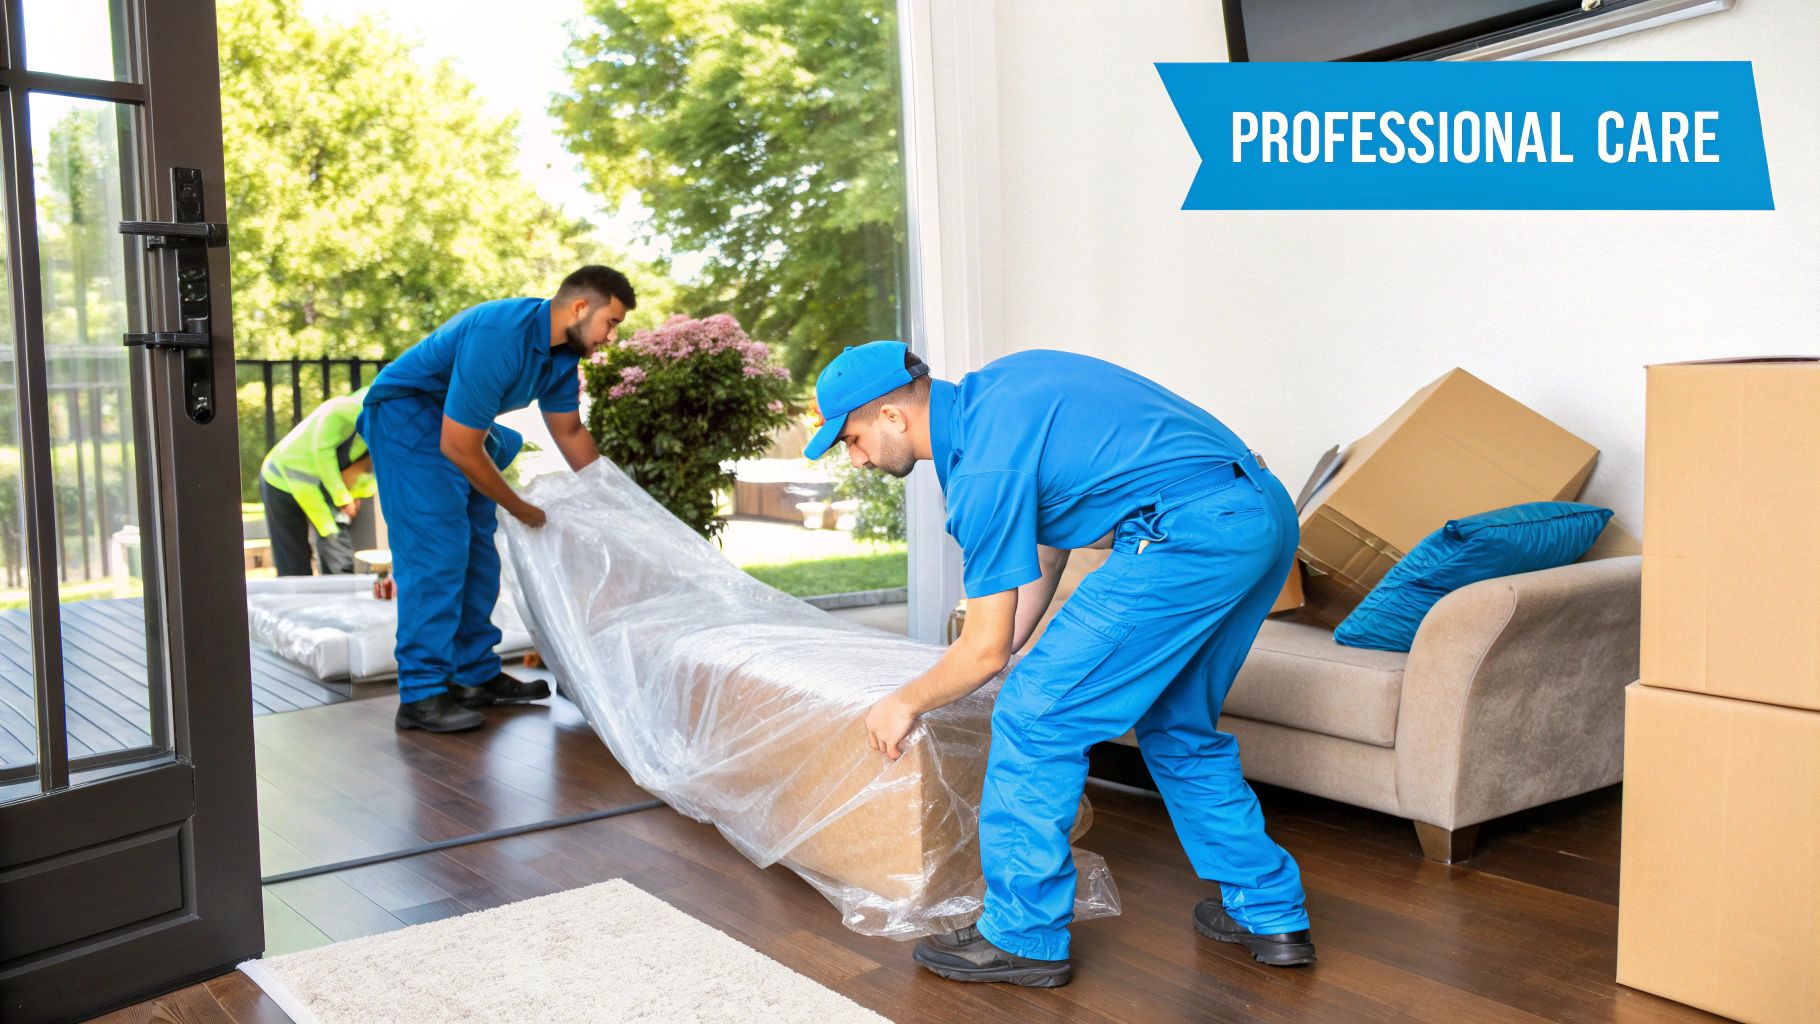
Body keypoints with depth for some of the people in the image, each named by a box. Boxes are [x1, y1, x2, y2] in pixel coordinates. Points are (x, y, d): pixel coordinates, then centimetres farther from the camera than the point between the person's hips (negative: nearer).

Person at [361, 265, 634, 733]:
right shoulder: (500, 338, -32)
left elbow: (570, 433, 11)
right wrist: (521, 509, -16)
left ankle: (477, 676, 17)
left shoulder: (563, 349, -4)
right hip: (407, 415, -9)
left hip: (460, 425, 10)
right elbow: (460, 448, -29)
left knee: (477, 551, 9)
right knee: (435, 552, -15)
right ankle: (421, 695, -11)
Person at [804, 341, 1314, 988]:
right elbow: (1047, 547, 25)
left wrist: (906, 703, 12)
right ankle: (1271, 915, 30)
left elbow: (986, 651, -6)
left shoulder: (984, 468, -12)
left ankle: (1024, 938, 9)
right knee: (1178, 727, 24)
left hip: (1194, 534, -10)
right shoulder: (991, 388, 16)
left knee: (1036, 714, -2)